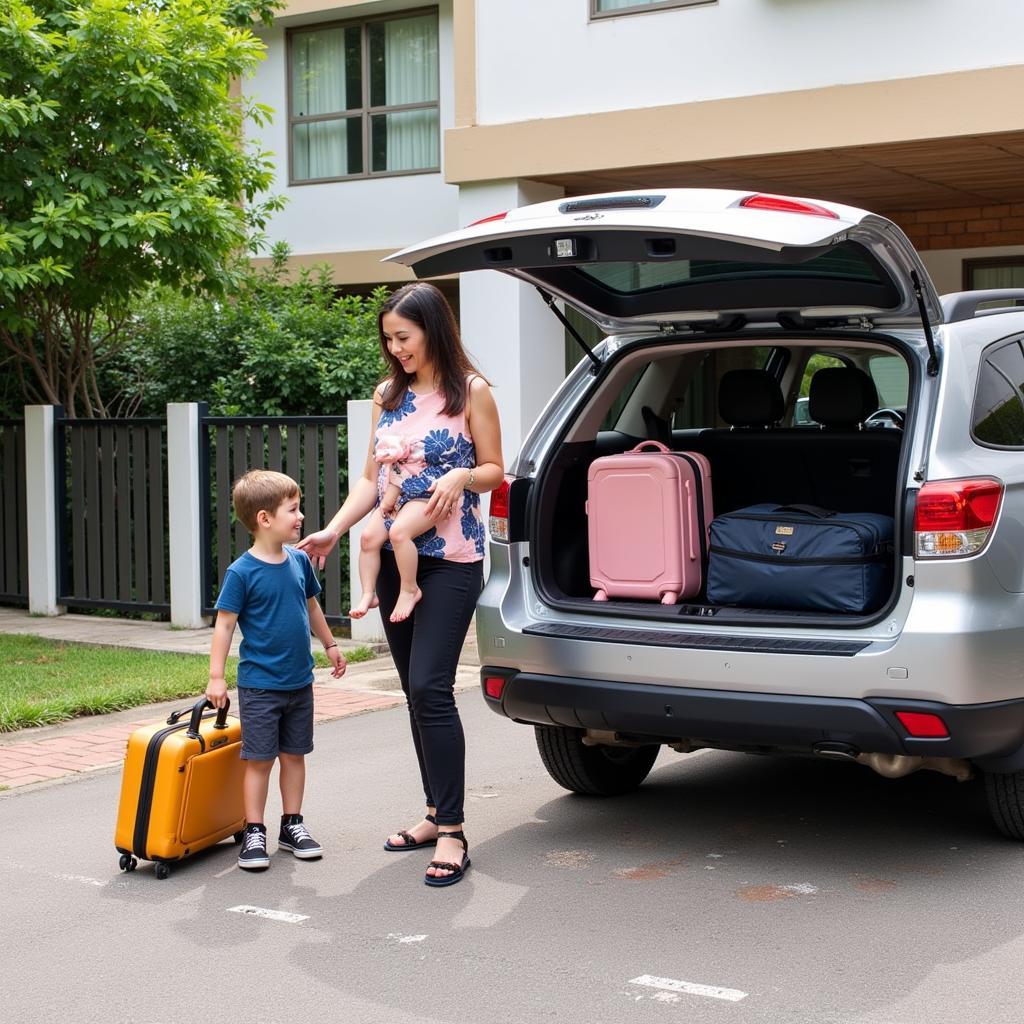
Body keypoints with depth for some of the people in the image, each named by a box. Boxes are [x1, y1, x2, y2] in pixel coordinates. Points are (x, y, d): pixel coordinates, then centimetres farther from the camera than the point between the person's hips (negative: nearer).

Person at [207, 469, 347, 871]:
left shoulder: (299, 561, 1)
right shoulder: (241, 572, -16)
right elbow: (224, 624, -13)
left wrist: (330, 644, 25)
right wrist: (216, 677, -15)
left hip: (299, 682, 5)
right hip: (259, 685, -5)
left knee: (294, 755, 13)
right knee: (259, 760, 1)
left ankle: (292, 825, 25)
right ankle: (254, 833, 11)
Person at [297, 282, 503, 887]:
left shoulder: (471, 392, -2)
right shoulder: (388, 396, 12)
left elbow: (495, 471, 2)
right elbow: (372, 478, 13)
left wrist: (460, 476, -19)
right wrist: (334, 530, 0)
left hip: (451, 559, -6)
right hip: (395, 559, 6)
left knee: (430, 687, -15)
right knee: (416, 690, 9)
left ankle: (453, 834, -11)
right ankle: (438, 812, 20)